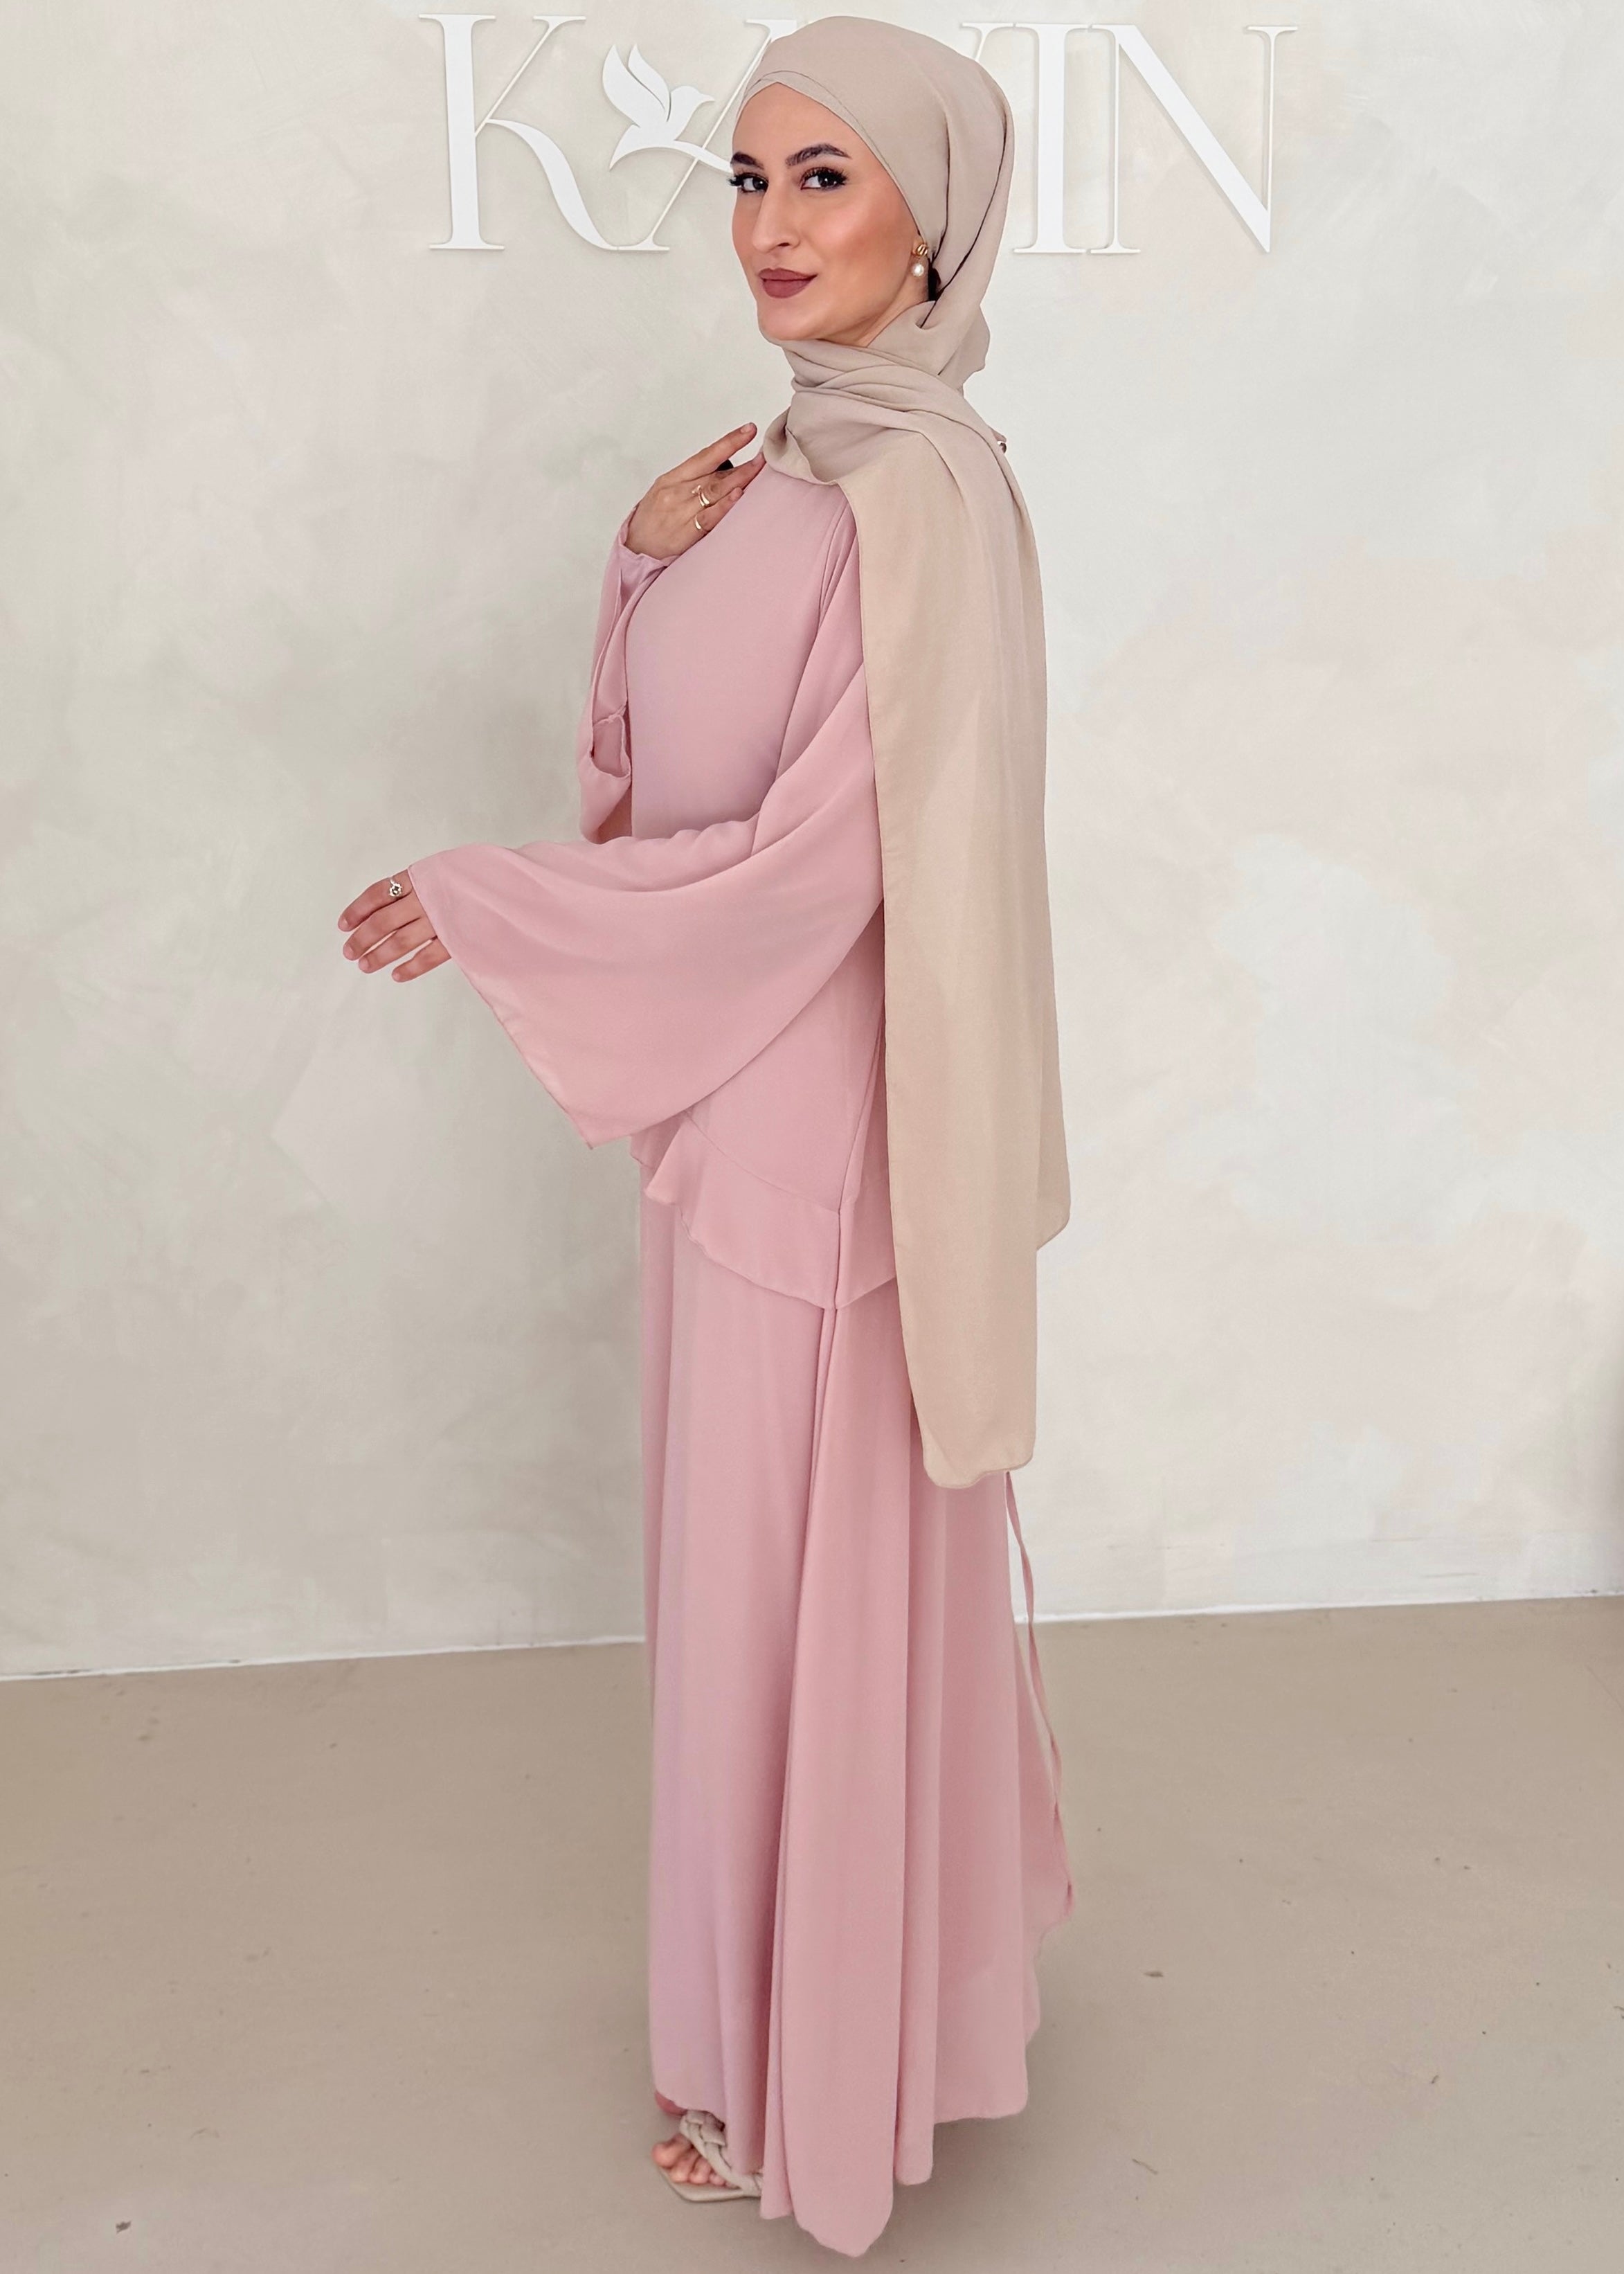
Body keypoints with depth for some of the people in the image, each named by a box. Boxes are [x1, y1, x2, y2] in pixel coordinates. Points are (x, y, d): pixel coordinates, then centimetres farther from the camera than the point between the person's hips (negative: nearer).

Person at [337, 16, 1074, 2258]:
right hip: (739, 1087, 9)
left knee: (798, 1579, 6)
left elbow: (805, 871, -23)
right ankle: (900, 1942, 48)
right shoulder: (796, 458, 9)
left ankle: (803, 2073, 31)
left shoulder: (920, 494, -20)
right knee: (784, 1551, 23)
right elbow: (655, 762, 14)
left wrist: (473, 908, -16)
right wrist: (651, 549, -3)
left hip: (813, 1120, -9)